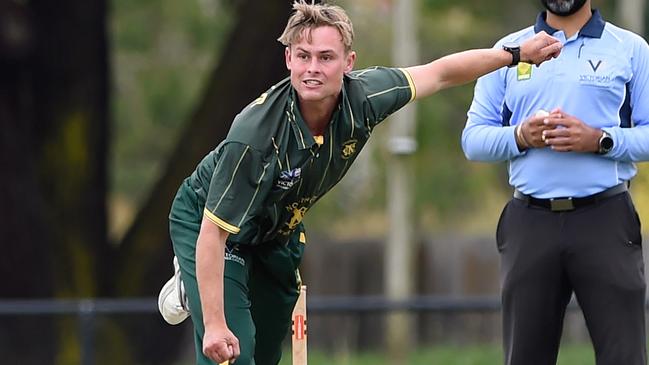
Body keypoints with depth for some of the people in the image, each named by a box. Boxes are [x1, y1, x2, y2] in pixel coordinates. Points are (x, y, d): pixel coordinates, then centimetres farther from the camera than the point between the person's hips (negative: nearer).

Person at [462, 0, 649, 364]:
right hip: (530, 222, 3)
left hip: (605, 219, -2)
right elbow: (473, 138, 9)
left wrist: (601, 140, -16)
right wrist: (521, 137, -11)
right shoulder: (508, 50, 12)